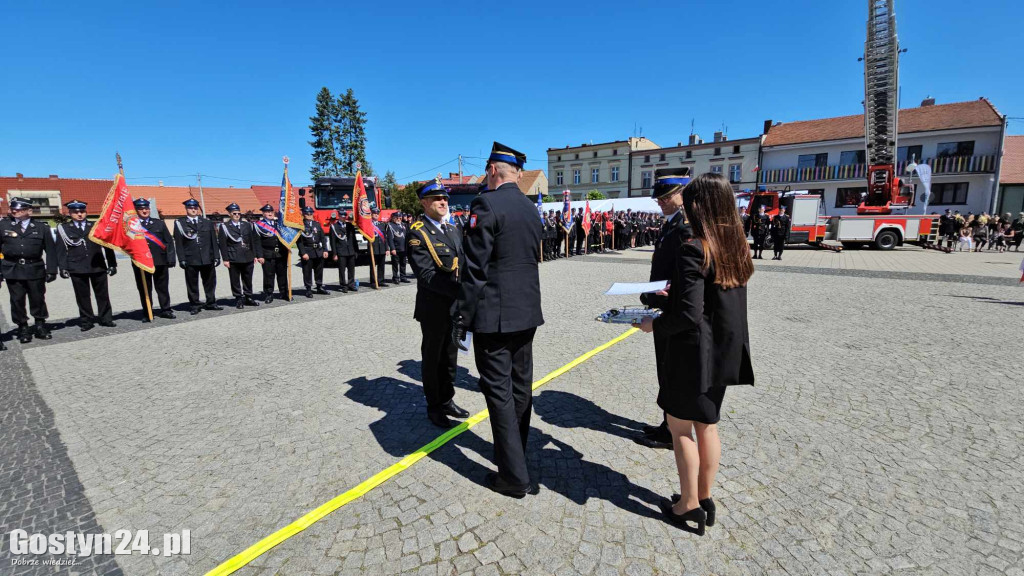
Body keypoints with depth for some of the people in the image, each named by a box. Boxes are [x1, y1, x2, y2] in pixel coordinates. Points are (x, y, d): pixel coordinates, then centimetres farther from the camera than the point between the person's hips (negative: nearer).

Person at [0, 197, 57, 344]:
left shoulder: (41, 227, 3)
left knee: (38, 299, 7)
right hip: (12, 270, 1)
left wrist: (51, 270, -4)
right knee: (17, 300, 5)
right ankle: (23, 329, 15)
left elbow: (50, 250, 2)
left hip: (35, 270, -1)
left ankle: (40, 326, 20)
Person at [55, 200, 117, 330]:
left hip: (98, 266, 1)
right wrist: (63, 268, -4)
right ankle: (86, 321, 12)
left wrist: (112, 264, 5)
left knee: (102, 294, 6)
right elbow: (61, 250, 5)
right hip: (77, 269, 0)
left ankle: (105, 318, 15)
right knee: (82, 296, 4)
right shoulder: (63, 228, 8)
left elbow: (107, 245, 9)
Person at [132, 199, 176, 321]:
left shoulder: (159, 223, 9)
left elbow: (169, 241, 6)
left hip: (160, 261, 1)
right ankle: (147, 313, 13)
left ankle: (165, 310, 19)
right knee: (144, 289, 5)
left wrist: (170, 258, -1)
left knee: (163, 287, 9)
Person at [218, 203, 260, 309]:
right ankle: (239, 299, 11)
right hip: (233, 259, -3)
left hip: (248, 258, 3)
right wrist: (225, 259, -8)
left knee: (248, 279, 10)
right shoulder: (224, 226, 1)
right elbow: (223, 244, -3)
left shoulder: (247, 225, 11)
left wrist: (254, 255, 9)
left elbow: (252, 241, 13)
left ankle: (248, 298, 20)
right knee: (235, 280, 3)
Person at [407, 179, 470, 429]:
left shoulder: (453, 229, 10)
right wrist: (460, 290, -30)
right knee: (433, 358, 10)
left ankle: (447, 401, 36)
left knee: (450, 357, 18)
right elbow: (427, 275, -22)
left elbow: (464, 263, 11)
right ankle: (434, 408, 27)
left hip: (455, 306, 6)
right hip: (434, 309, -6)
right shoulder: (417, 233, -13)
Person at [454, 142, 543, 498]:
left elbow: (475, 268, -17)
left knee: (499, 390, 1)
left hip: (494, 313, -8)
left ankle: (515, 476, 10)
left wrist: (462, 317, -10)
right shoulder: (531, 208, 12)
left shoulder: (487, 204, -13)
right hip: (527, 312, 8)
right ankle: (513, 454, 36)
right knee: (520, 386, 17)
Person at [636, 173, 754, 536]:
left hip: (695, 355, -8)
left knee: (679, 427, 9)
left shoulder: (694, 250, -21)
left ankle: (689, 508, 22)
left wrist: (654, 325, -9)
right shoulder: (736, 247, 4)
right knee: (707, 425, 19)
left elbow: (689, 314, -24)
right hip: (724, 354, 8)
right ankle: (704, 500, 34)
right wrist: (675, 293, 17)